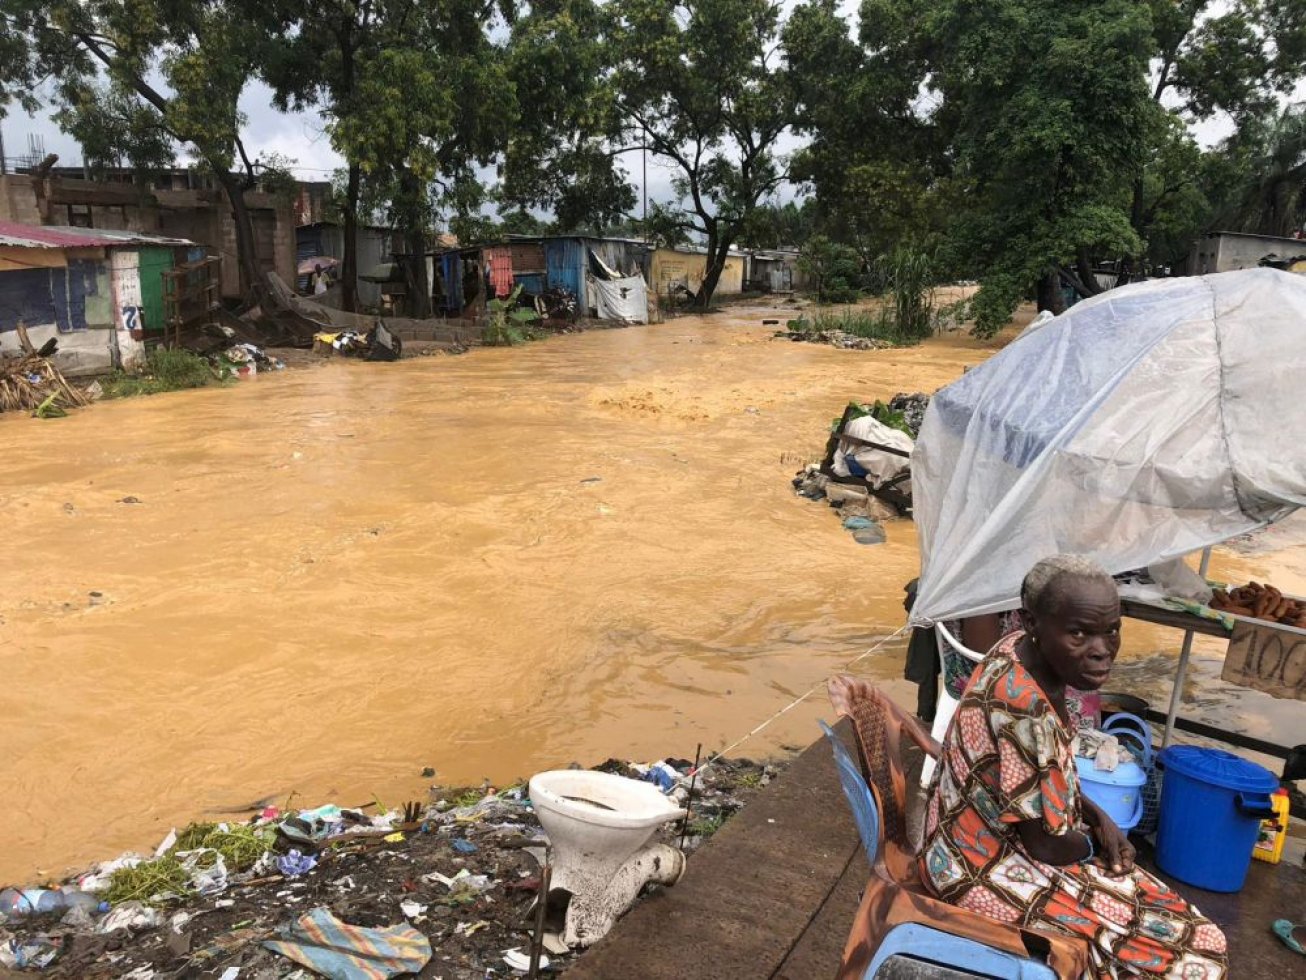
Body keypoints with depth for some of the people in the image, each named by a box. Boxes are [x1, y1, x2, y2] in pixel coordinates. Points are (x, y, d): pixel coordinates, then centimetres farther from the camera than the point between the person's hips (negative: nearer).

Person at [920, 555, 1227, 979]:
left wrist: (1098, 816, 0)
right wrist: (1097, 841, -2)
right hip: (993, 870, -9)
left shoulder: (1021, 652, -7)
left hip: (997, 836, 9)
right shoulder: (1024, 710, -34)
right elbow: (1046, 845, -22)